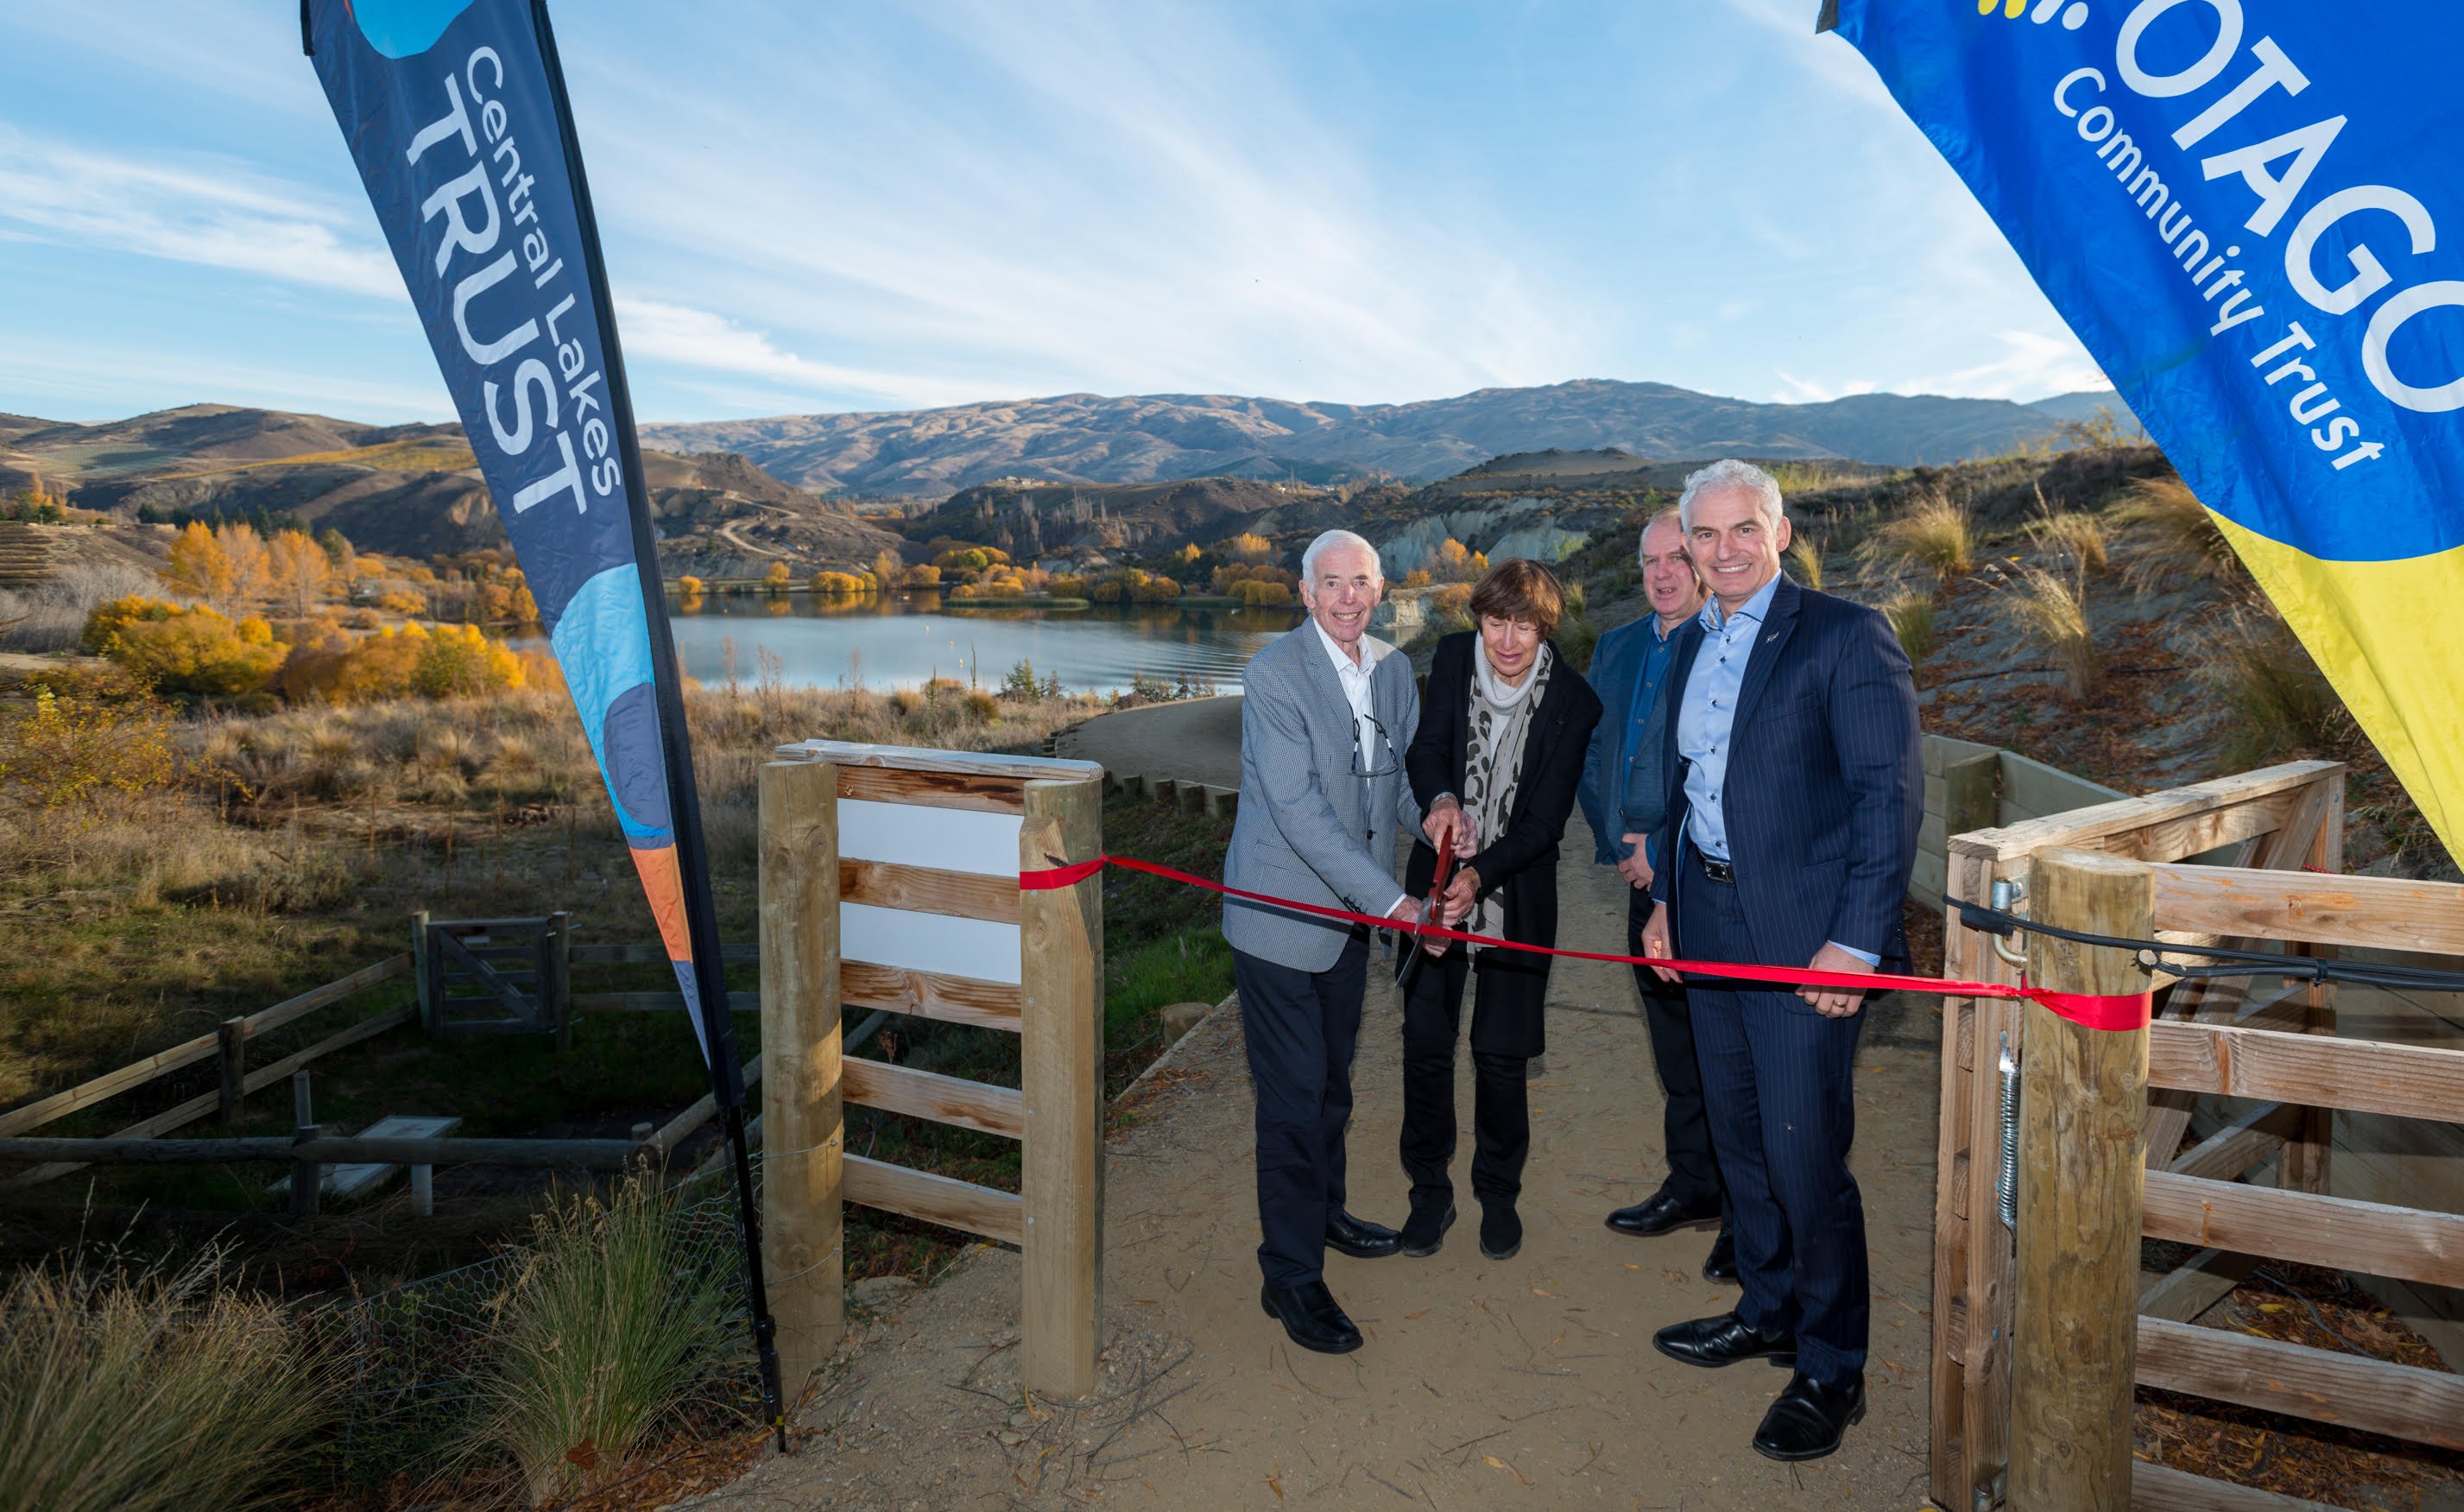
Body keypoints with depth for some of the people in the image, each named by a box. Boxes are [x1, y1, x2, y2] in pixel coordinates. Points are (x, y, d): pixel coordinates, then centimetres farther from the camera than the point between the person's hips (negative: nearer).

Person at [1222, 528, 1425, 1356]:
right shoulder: (1274, 672, -17)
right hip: (1282, 909, -7)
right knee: (1294, 1094, -2)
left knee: (1332, 1079, 21)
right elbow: (1296, 805, -23)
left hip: (1352, 910, 7)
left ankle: (1321, 1210, 43)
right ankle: (1290, 1275, 12)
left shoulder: (1394, 669, 5)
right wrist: (1388, 898, -25)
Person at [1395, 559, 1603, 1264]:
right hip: (1439, 876, 2)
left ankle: (1499, 1192, 28)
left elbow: (1544, 821, -15)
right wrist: (1442, 800, -32)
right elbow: (1426, 747, -9)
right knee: (1426, 1041, 5)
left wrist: (1480, 875, -29)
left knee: (1501, 1052, 5)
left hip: (1516, 893, -2)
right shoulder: (1454, 657, -6)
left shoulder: (1573, 702, -14)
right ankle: (1430, 1190, 24)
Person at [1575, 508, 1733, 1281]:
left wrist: (1662, 849, -13)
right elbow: (1592, 754, 17)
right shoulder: (1616, 648, 14)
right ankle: (1694, 1186, 33)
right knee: (1673, 1042, 17)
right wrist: (1620, 841, 4)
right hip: (1646, 877, 7)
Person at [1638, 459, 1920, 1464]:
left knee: (1805, 1154, -2)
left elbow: (1893, 793, -15)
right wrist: (1666, 898, 15)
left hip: (1805, 934, -7)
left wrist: (1857, 941, -19)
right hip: (1708, 924, 7)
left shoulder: (1844, 637, -10)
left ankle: (1830, 1371, 18)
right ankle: (1768, 1312, 37)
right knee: (1738, 1138, 18)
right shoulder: (1690, 646, 12)